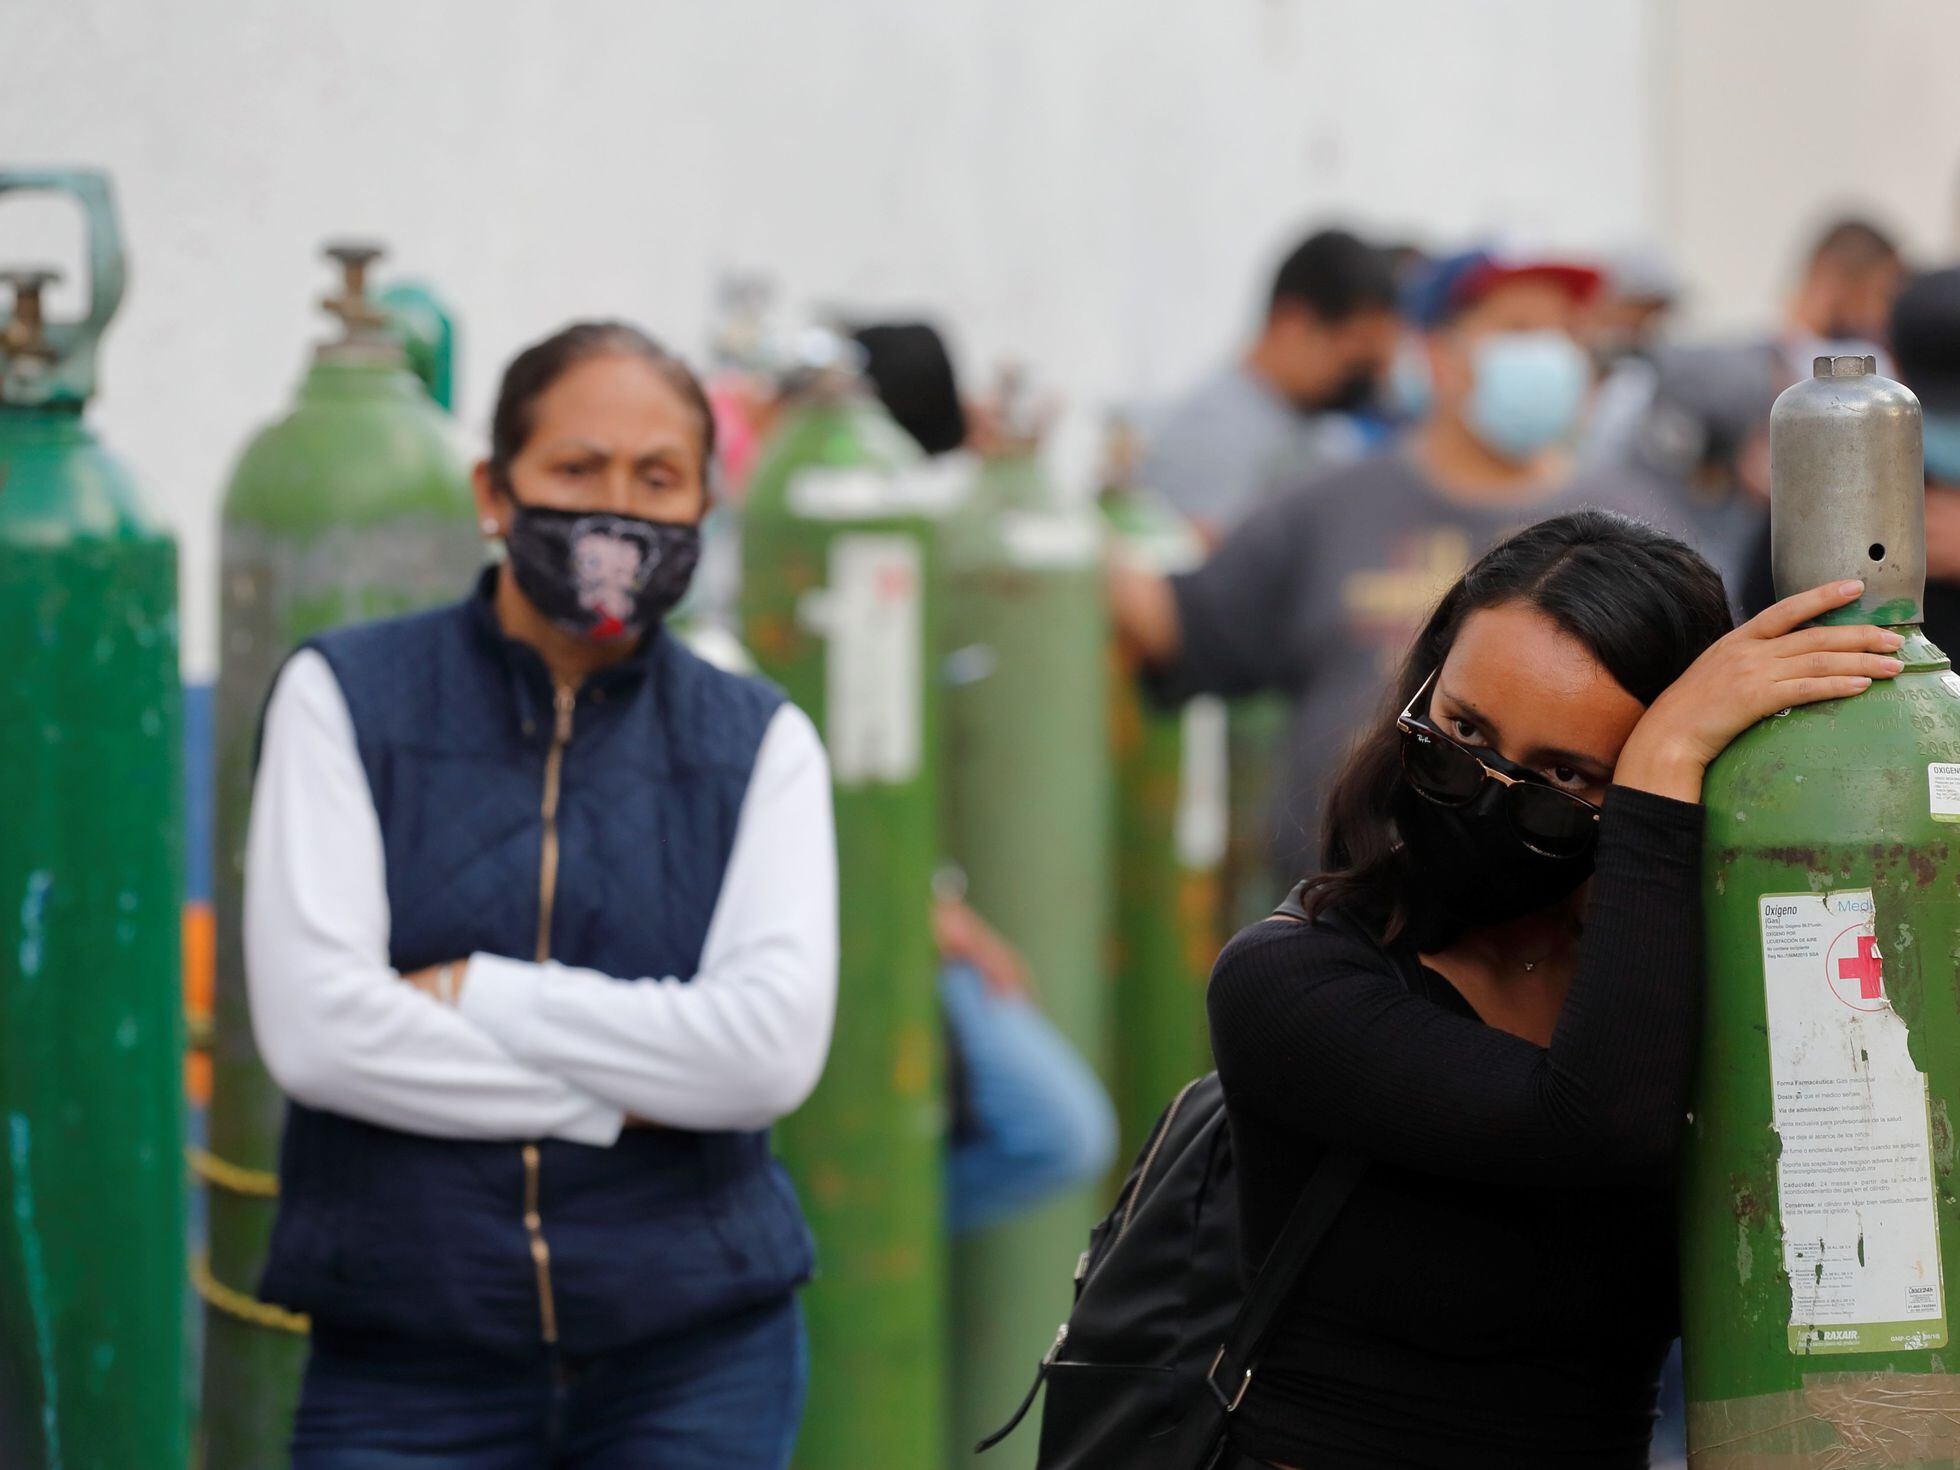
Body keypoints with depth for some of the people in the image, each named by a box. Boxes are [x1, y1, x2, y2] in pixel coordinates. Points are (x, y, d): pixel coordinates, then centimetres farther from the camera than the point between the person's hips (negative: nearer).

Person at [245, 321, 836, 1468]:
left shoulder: (759, 741, 5)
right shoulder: (343, 698, 2)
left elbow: (774, 1048, -10)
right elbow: (315, 1030, -10)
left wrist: (473, 994, -11)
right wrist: (620, 1100, -9)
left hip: (694, 1365, 1)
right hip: (406, 1367, -1)